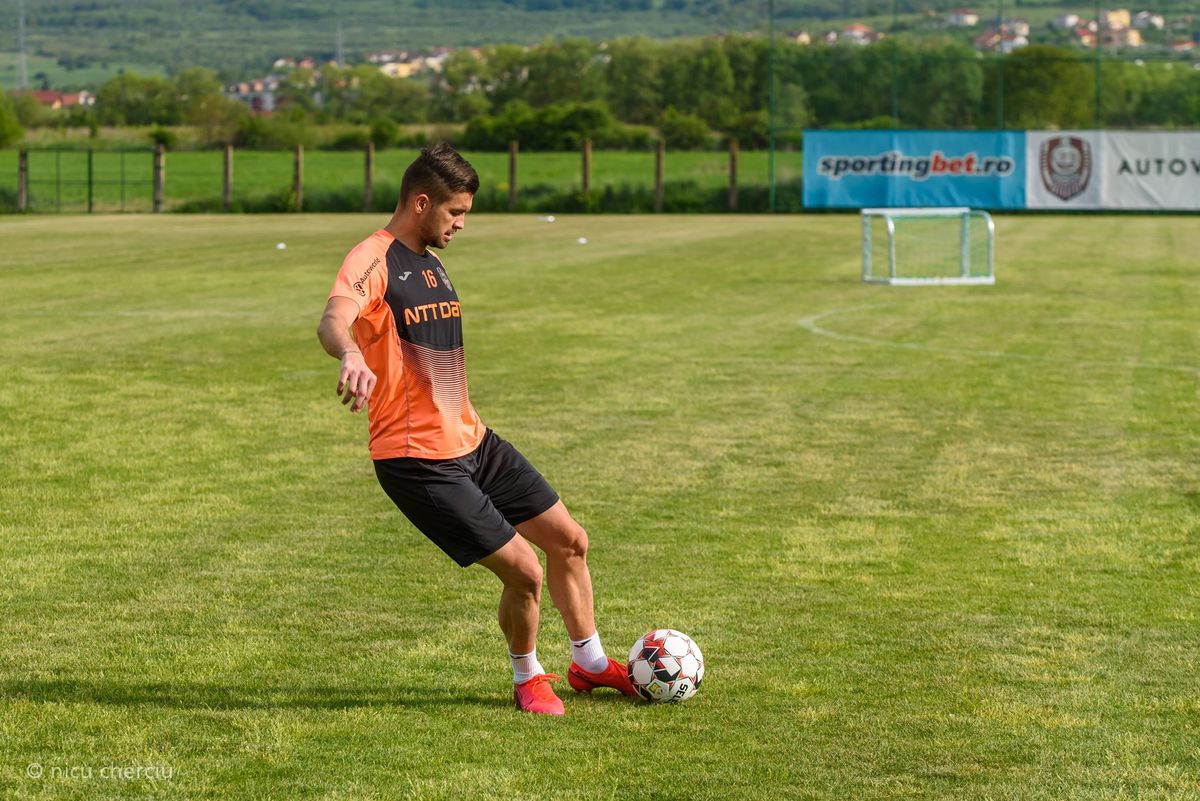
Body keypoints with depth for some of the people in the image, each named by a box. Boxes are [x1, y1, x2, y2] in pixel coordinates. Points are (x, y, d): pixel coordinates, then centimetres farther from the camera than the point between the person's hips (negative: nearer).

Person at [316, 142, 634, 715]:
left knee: (570, 541, 15)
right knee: (524, 571, -11)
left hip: (472, 441, 9)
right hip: (418, 460, -9)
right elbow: (334, 319, -36)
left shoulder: (430, 263, 15)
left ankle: (590, 664, 35)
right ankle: (527, 678, 17)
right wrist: (351, 355, -59)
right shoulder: (373, 260, -15)